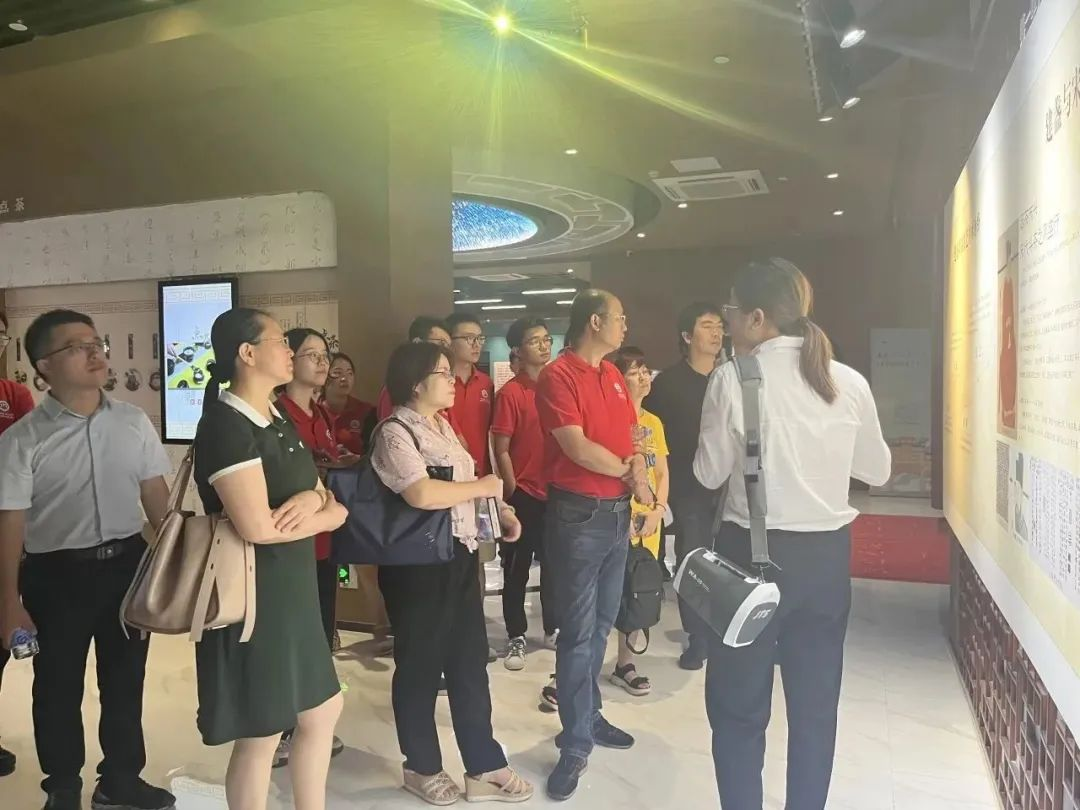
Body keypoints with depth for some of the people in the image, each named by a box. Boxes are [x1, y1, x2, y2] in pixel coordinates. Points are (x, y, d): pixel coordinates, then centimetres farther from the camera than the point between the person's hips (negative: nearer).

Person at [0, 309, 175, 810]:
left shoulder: (134, 423, -1)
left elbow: (156, 498, 4)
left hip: (128, 563, 3)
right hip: (56, 573, -3)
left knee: (125, 678, 18)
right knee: (58, 687, 16)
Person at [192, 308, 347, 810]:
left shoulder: (278, 421, 10)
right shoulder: (225, 426, -18)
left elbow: (323, 492, 11)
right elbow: (258, 527, -26)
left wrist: (314, 498, -13)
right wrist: (327, 516, -11)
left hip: (292, 589, 9)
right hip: (252, 595, -9)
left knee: (322, 712, 19)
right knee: (261, 736, 7)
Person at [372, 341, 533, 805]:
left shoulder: (442, 425, 12)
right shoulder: (395, 432, -15)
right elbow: (423, 494, -29)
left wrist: (499, 510, 7)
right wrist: (482, 487, -16)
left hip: (460, 557, 8)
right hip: (417, 565, -8)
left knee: (470, 663, 13)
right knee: (420, 666, 9)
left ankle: (484, 767, 25)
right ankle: (421, 767, 29)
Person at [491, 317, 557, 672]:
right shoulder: (510, 393, -10)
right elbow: (501, 450, -9)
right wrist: (513, 493, -8)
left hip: (556, 492, 5)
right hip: (524, 494, -5)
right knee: (517, 570, 8)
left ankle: (553, 628, 32)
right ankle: (516, 637, 21)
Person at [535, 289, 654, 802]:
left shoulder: (614, 376, 13)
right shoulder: (557, 376, -12)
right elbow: (578, 448, -19)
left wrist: (636, 483, -3)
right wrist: (629, 472, -5)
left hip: (617, 512, 8)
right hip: (578, 514, -7)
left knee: (601, 626, 17)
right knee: (578, 632, -1)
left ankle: (589, 715, 32)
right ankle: (575, 743, 11)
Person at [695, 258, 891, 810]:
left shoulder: (733, 379, -12)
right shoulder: (848, 382, -1)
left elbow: (709, 473, -4)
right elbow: (877, 471, 9)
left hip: (754, 552, -4)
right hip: (827, 553, 4)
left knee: (738, 704, 12)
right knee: (816, 704, 18)